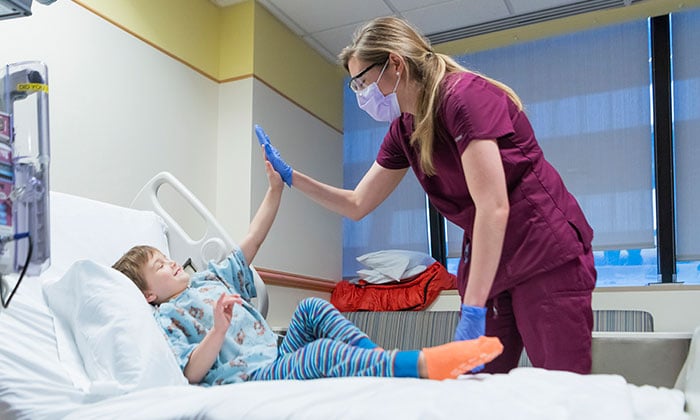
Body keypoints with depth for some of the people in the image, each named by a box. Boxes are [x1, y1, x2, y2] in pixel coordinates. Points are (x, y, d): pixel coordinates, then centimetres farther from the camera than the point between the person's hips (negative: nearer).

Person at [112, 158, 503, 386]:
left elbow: (251, 243, 22)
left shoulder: (207, 279, 24)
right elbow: (192, 373, -12)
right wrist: (219, 328, -29)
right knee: (322, 353, -31)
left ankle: (383, 360, -19)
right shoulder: (166, 316, 2)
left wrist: (276, 187, 17)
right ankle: (424, 364, -44)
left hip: (279, 356, 9)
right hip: (249, 377, -9)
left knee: (311, 308, -7)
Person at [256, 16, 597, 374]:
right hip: (485, 262, 7)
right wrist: (290, 176, 7)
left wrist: (472, 311, -25)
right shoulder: (403, 131, 7)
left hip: (547, 258, -7)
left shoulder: (465, 95, -17)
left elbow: (493, 207, -24)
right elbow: (358, 205, 16)